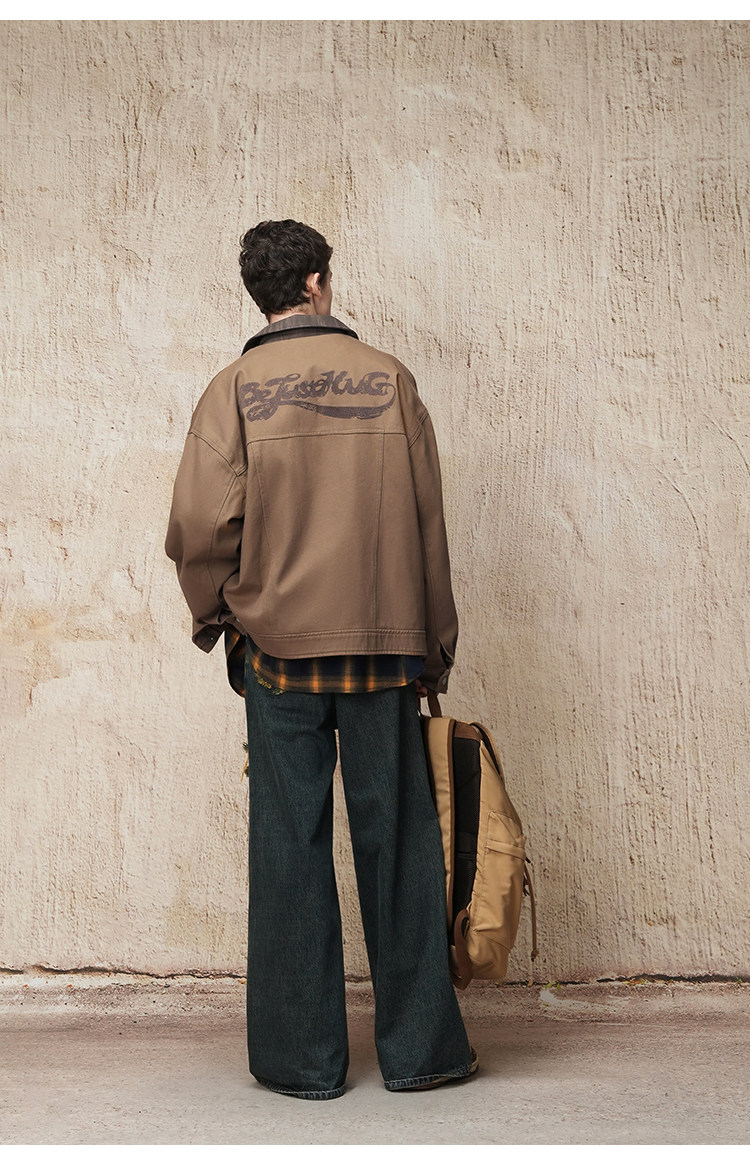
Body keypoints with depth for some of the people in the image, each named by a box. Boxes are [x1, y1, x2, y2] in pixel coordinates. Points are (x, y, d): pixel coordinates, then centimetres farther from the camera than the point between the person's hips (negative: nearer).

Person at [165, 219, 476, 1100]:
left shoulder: (235, 390, -1)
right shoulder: (388, 380, 2)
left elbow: (201, 523, -10)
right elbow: (426, 523, 2)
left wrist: (216, 613, 8)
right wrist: (435, 645, 10)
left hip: (277, 641, 0)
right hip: (383, 642, 1)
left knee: (290, 846, 6)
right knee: (395, 839, 8)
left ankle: (302, 1059, 12)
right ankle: (418, 1046, 15)